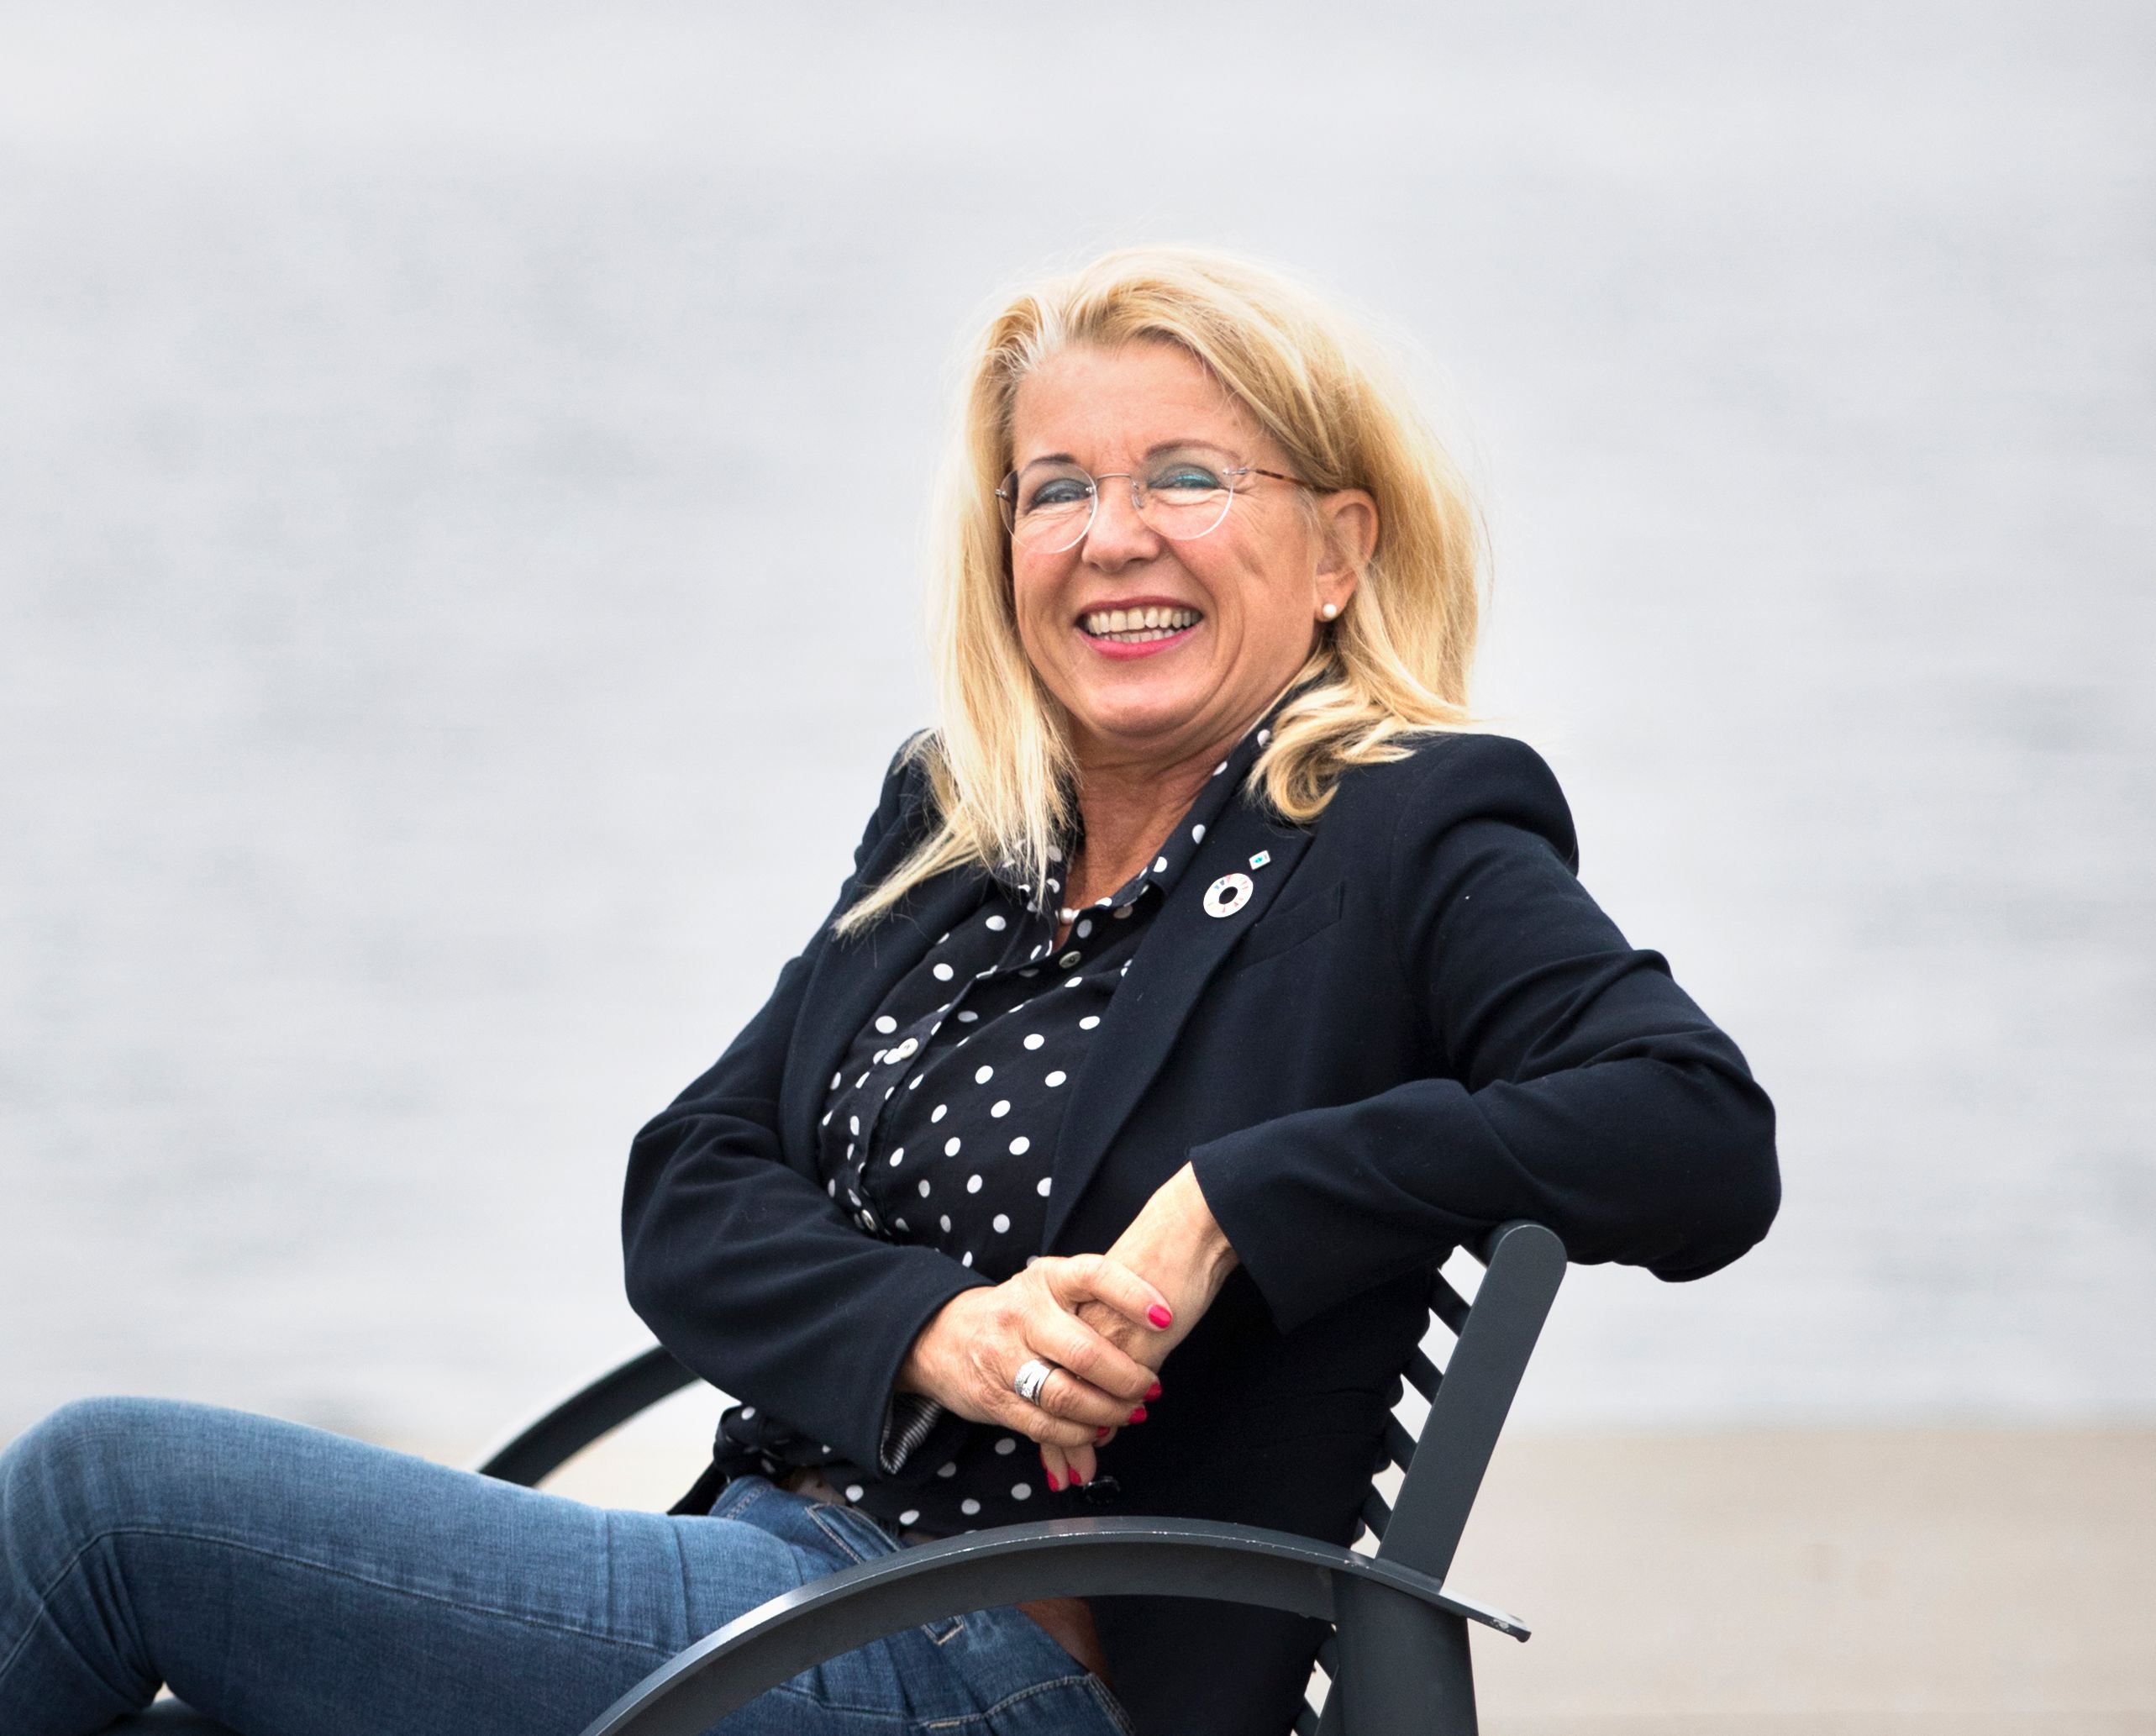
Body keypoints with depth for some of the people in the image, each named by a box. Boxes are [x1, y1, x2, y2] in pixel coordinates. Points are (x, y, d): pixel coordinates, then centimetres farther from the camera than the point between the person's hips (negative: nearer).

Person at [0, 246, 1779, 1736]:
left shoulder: (1406, 845, -4)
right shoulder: (950, 829, 15)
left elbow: (1701, 1137, -19)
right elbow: (686, 1191, 10)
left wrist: (1232, 1206, -22)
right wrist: (936, 1330, -11)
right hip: (768, 1566, 7)